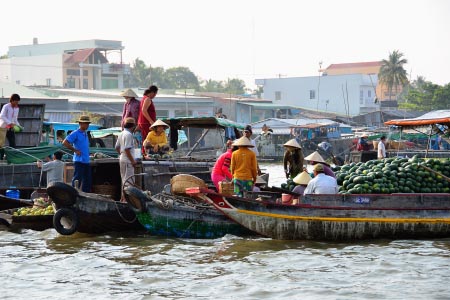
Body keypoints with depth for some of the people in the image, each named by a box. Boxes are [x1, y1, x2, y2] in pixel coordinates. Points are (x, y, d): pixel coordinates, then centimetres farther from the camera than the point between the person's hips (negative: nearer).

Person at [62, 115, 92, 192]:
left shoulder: (85, 133, 17)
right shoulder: (75, 133, -8)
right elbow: (65, 142, -14)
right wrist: (75, 150, -13)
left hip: (86, 161, 8)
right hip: (79, 161, -8)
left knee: (88, 180, 10)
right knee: (77, 180, -9)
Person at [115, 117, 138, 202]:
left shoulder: (121, 134, 13)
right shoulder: (128, 134, -16)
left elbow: (117, 147, 18)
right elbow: (127, 149, -21)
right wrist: (133, 160, -18)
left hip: (122, 159, 10)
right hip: (127, 160, -10)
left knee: (124, 179, 16)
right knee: (129, 179, -7)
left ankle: (122, 197, 22)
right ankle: (125, 198, -9)